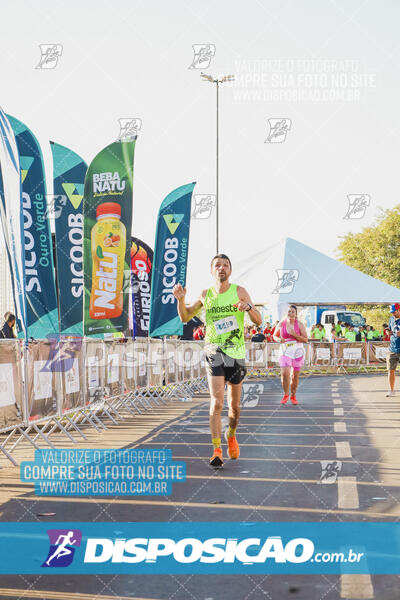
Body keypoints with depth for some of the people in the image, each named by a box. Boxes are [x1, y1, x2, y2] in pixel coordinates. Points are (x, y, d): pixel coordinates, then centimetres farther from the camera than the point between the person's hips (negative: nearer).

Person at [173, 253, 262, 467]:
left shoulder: (239, 291, -1)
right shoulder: (206, 295, 5)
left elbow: (258, 321, -5)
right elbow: (185, 317, 15)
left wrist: (248, 307, -26)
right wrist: (181, 299, -3)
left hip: (236, 353, 1)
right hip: (214, 351, 0)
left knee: (234, 405, 11)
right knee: (216, 402, -15)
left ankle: (231, 435, 39)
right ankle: (216, 450, -13)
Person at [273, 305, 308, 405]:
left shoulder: (300, 325, -2)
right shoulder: (281, 324, 2)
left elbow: (306, 339, -5)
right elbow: (275, 335, 14)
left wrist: (294, 334, -19)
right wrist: (279, 339, -9)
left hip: (297, 352, 0)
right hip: (285, 351, 0)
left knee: (295, 376, 5)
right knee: (284, 373, -15)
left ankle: (293, 396, 24)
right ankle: (286, 395, 6)